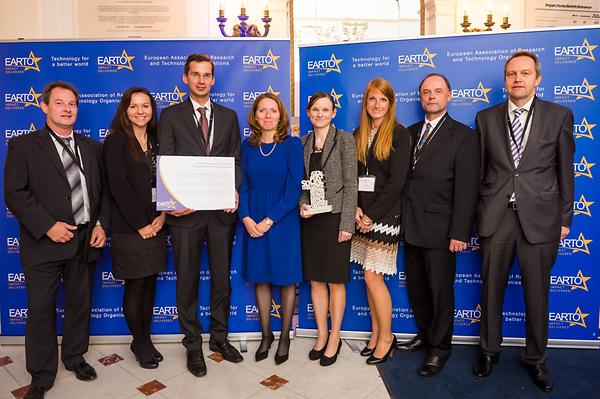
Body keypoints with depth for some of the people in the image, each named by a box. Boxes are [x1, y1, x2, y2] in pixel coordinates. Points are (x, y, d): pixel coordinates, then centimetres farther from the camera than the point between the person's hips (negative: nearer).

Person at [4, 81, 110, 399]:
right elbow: (15, 193, -9)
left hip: (86, 240, 4)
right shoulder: (23, 145, -1)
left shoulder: (92, 147, 10)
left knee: (80, 304, 16)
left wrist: (102, 224, -2)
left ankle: (74, 357, 37)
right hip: (44, 242, -3)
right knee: (41, 309, 7)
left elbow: (104, 190, 11)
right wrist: (47, 226, -18)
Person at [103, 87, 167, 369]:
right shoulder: (116, 141, -5)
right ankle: (139, 343, 22)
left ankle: (145, 339, 27)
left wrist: (163, 216, -6)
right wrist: (141, 224, -14)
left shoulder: (156, 142, 11)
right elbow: (118, 186, -12)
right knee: (135, 286, 5)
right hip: (130, 228, -5)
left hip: (156, 225, 5)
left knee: (150, 285, 12)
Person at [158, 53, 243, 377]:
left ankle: (219, 337, 30)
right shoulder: (171, 115, 5)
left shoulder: (228, 116, 12)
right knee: (187, 280, 8)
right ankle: (193, 344, 25)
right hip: (186, 210, -2)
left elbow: (236, 160, 8)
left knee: (222, 277, 12)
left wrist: (235, 190, -10)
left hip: (222, 209, 2)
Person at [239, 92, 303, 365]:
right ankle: (266, 335, 28)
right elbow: (243, 185, 5)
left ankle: (285, 337, 25)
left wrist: (269, 221, -14)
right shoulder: (248, 146, 6)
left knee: (286, 279, 7)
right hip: (253, 223, 3)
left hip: (283, 221, -3)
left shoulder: (292, 145, -6)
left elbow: (294, 189, -11)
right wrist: (246, 218, -9)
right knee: (260, 279, 11)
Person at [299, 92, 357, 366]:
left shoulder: (344, 140, -4)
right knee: (315, 280, 11)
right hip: (310, 219, 5)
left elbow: (351, 184, -8)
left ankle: (334, 339, 22)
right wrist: (302, 204, -7)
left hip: (335, 218, -4)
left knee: (335, 281, 6)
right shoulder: (303, 143, 10)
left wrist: (347, 224, -13)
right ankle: (321, 335, 28)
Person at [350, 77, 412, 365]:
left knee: (373, 276, -4)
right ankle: (376, 333, 25)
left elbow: (396, 181, -12)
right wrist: (355, 207, -6)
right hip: (362, 215, 5)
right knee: (371, 277, 10)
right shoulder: (358, 134, 12)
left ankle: (387, 337, 15)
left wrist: (372, 215, -13)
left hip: (384, 215, -5)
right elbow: (352, 176, 10)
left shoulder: (399, 134, -5)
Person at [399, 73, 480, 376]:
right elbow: (403, 177, 8)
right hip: (411, 227, 6)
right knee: (416, 287, 18)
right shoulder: (410, 133, 11)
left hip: (440, 230, -5)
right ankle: (425, 335, 39)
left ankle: (440, 348, 27)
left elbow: (466, 189, -11)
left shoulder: (463, 136, -5)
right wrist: (403, 220, 3)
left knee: (440, 291, 8)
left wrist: (459, 233, -15)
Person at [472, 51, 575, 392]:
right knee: (492, 289, 12)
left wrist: (565, 218, 4)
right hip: (495, 217, 1)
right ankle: (490, 350, 32)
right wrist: (477, 214, 4)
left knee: (537, 293, 10)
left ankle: (536, 358, 31)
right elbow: (479, 169, 6)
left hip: (540, 218, -1)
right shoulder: (486, 118, 6)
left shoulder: (559, 116, 3)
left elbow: (565, 171, 4)